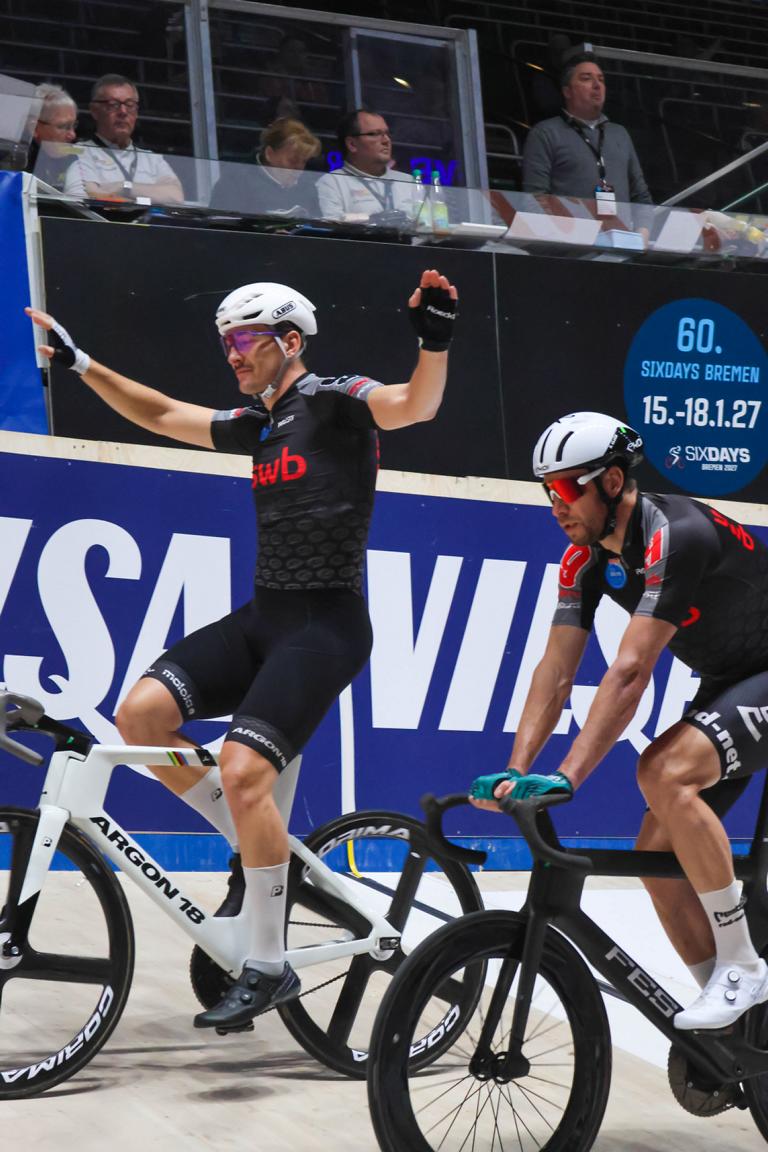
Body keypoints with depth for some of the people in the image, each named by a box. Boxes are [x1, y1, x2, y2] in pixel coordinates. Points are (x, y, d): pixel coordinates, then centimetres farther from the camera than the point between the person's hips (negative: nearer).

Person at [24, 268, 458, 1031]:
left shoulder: (334, 401, -7)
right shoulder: (258, 424, 16)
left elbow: (415, 405, -26)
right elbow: (161, 416, 28)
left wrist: (435, 341, -46)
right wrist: (80, 364, 26)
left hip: (325, 623, -8)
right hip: (263, 615, 8)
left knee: (242, 770, -21)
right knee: (140, 714, -8)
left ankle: (270, 966, -7)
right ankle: (254, 846, 9)